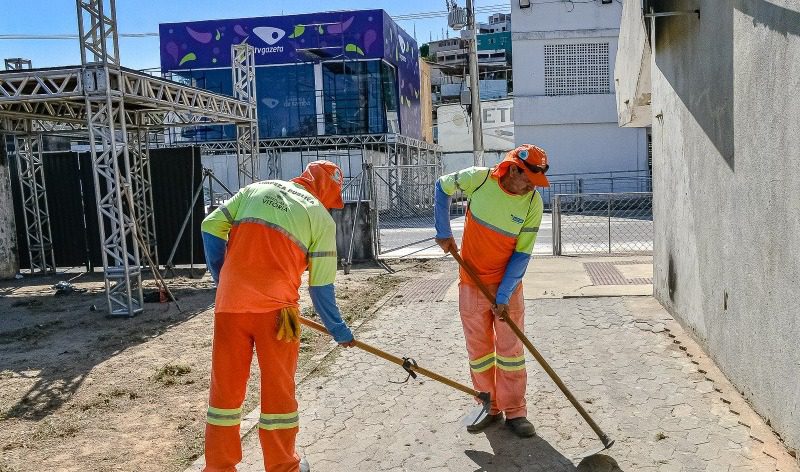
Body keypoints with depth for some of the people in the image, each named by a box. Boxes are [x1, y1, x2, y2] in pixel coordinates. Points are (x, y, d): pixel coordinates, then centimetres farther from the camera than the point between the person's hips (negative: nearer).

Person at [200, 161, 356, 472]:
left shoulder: (255, 190, 13)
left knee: (226, 386, 15)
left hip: (230, 303, 3)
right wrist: (338, 330, 13)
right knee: (278, 389, 12)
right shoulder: (321, 218, 3)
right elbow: (321, 286, 1)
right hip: (275, 308, -3)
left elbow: (211, 227, 8)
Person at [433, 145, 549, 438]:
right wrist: (444, 233, -2)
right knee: (478, 349, 10)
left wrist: (503, 295, -17)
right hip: (472, 283, 1)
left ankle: (514, 411, 19)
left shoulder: (533, 202, -14)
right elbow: (442, 187, 4)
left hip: (508, 284, 0)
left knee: (511, 349, 5)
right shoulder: (478, 179, -15)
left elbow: (522, 254, -12)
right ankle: (489, 408, 25)